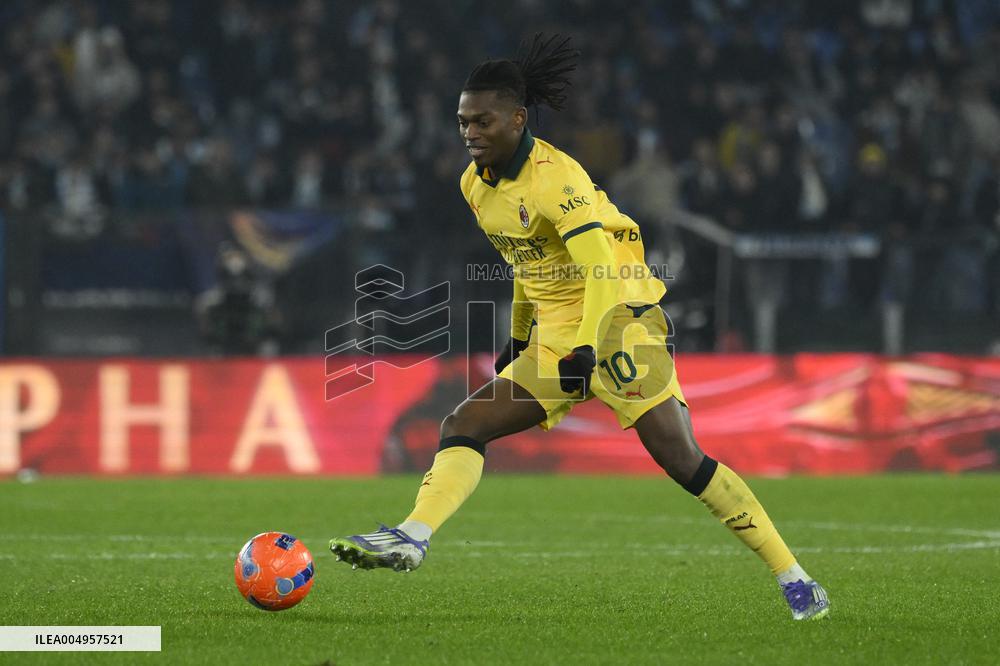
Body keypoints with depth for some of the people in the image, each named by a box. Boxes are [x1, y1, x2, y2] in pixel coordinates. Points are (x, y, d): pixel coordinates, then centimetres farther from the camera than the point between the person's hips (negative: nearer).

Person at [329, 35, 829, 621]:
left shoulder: (554, 177, -18)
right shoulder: (477, 184, 7)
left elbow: (601, 269, -26)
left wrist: (586, 348, -36)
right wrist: (518, 338, 28)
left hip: (617, 324, -8)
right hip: (554, 341, 8)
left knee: (682, 461, -15)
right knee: (465, 425, -7)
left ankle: (793, 577, -8)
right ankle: (412, 539, -20)